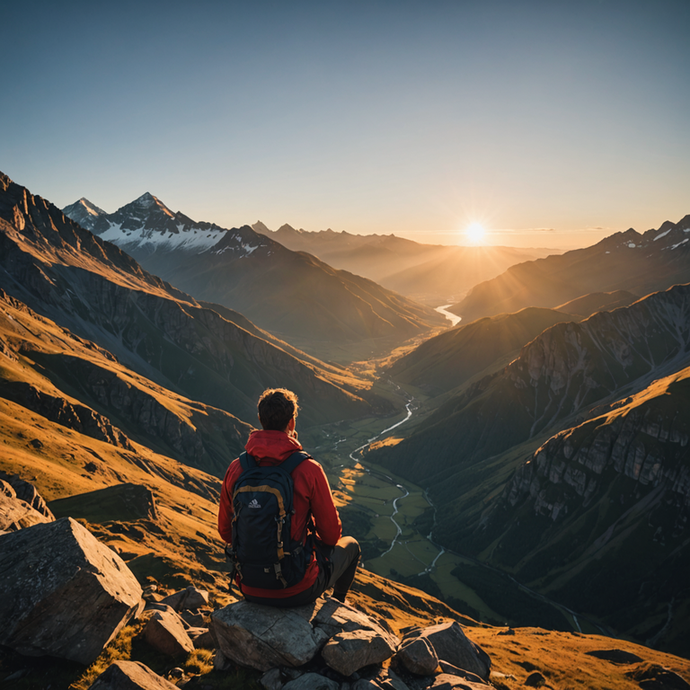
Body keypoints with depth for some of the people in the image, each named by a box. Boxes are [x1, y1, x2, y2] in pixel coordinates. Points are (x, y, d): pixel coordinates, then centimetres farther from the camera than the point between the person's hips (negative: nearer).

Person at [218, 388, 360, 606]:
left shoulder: (236, 468, -9)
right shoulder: (309, 469, -20)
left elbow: (226, 532, 4)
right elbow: (332, 535, -10)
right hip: (297, 591, -4)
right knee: (350, 545, 26)